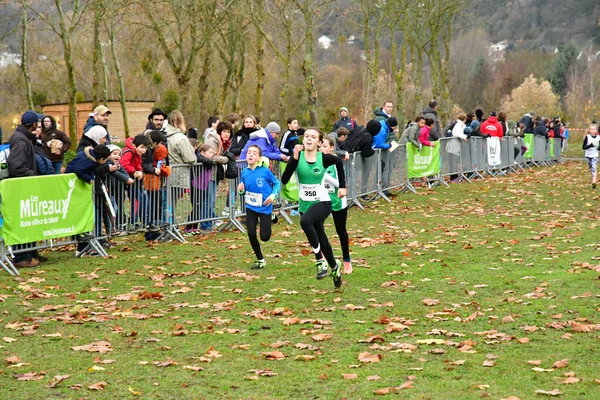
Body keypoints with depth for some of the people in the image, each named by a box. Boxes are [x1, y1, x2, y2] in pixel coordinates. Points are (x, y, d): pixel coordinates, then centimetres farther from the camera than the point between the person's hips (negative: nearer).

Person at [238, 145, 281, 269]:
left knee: (264, 237, -4)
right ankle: (260, 260, 16)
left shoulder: (265, 171, -12)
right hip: (251, 208, 3)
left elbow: (276, 183, 0)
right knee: (251, 234, -4)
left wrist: (273, 195, -16)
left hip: (264, 207, -3)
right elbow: (244, 191, 10)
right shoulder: (244, 172, -1)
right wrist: (241, 190, -12)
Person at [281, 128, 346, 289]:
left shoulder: (324, 158, -10)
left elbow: (339, 162, 13)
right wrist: (295, 157, -26)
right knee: (322, 240, 16)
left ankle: (320, 260, -20)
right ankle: (335, 267, 44)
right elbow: (284, 180, -19)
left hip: (323, 202, -4)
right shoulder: (298, 157, -7)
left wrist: (342, 186, 11)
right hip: (305, 204, 4)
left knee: (305, 221, -35)